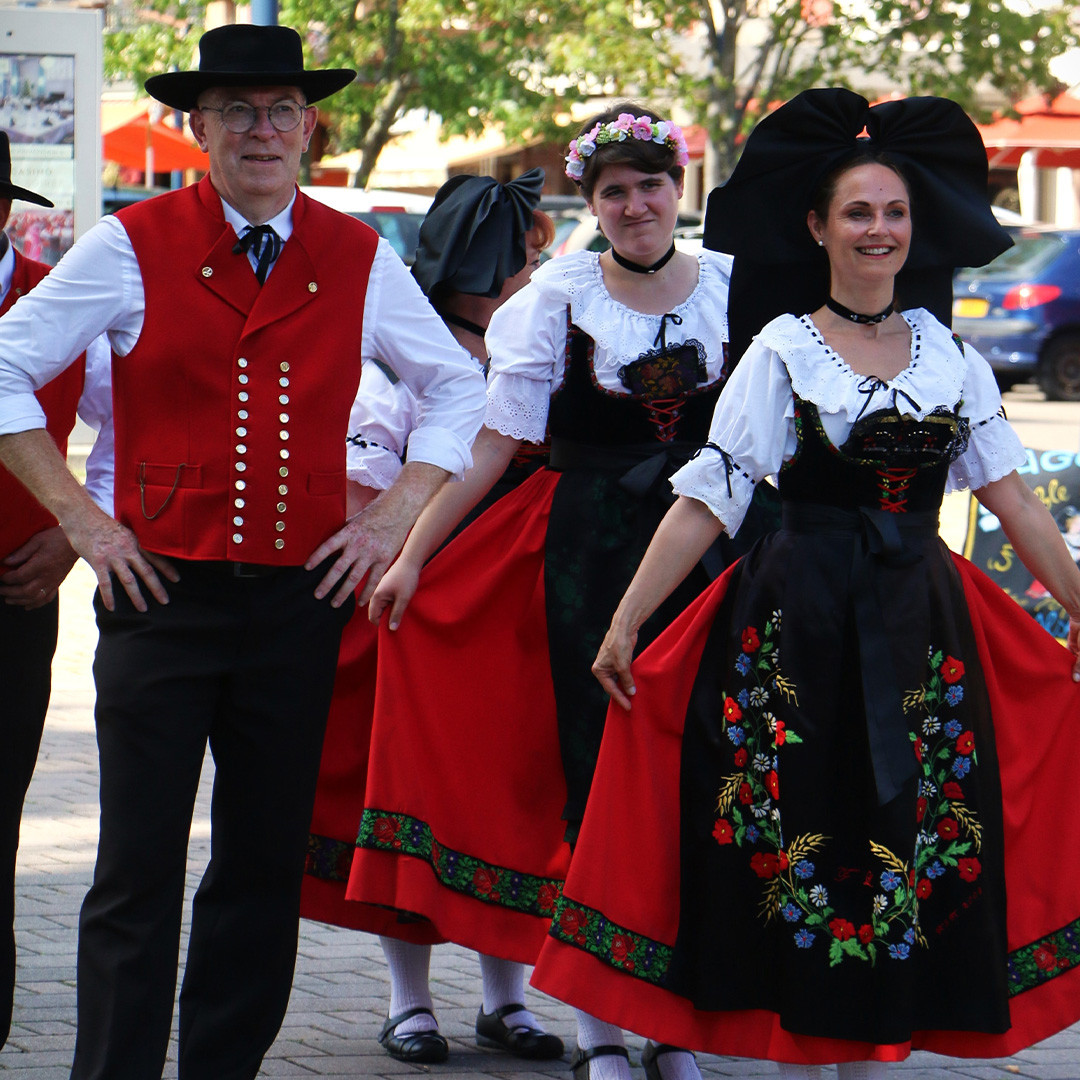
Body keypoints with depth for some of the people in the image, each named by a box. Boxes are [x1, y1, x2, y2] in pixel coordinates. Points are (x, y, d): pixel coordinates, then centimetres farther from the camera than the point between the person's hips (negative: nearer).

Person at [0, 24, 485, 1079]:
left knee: (266, 865, 7)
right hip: (161, 591, -3)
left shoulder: (359, 260, 8)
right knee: (137, 872, -5)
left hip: (299, 597, 3)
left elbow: (455, 385, 20)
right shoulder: (131, 248, 0)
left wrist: (396, 514, 8)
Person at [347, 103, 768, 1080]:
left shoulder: (734, 288, 6)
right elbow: (495, 440, 2)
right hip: (589, 555, -1)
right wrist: (410, 555, -1)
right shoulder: (558, 297, 2)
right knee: (595, 771, -2)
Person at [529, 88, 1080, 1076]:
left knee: (912, 840, 3)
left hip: (921, 625, 3)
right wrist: (626, 623, -10)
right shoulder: (782, 354, -1)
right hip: (800, 622, -3)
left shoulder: (949, 356, 8)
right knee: (802, 831, 0)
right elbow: (708, 497, -5)